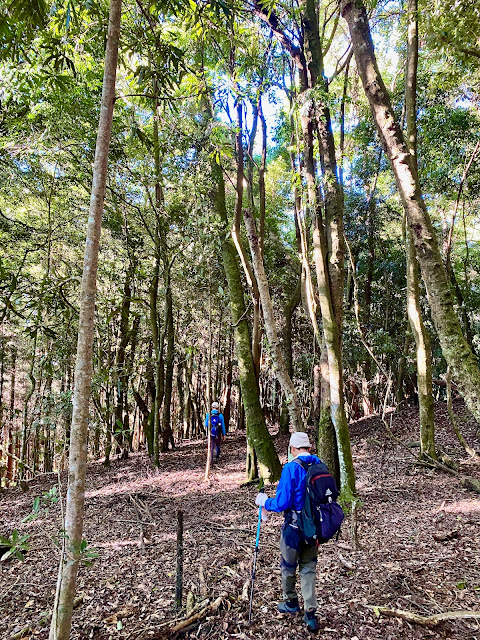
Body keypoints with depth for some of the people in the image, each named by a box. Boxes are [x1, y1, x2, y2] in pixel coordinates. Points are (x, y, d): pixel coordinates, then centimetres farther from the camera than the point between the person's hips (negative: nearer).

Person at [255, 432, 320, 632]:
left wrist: (264, 502, -4)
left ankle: (290, 601, 40)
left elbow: (282, 503, -22)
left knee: (288, 565, 20)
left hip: (295, 527, -5)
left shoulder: (291, 469, -21)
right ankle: (310, 614, 19)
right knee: (308, 568, 19)